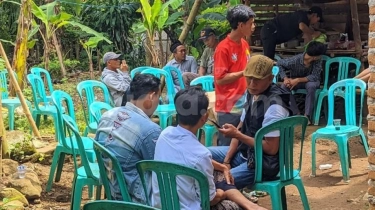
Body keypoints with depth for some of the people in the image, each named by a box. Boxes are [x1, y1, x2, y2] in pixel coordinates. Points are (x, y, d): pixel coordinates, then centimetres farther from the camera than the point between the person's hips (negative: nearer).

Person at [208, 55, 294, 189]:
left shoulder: (274, 107, -25)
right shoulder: (253, 95, 3)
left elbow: (271, 148, -23)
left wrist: (237, 135, -24)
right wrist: (227, 159, 2)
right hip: (245, 152, 10)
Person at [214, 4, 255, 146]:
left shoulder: (245, 44, 10)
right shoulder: (223, 48, -14)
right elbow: (220, 79, -16)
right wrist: (244, 72, -18)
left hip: (244, 105, 7)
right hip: (228, 108, -7)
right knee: (226, 147, 1)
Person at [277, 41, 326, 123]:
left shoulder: (318, 60, -23)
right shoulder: (295, 60, -27)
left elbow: (315, 76, -27)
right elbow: (279, 64, -14)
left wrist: (298, 80, -35)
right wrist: (285, 78, -27)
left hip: (310, 80, 0)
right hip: (294, 80, 0)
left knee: (311, 85, -35)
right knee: (285, 86, -30)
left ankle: (307, 115, -29)